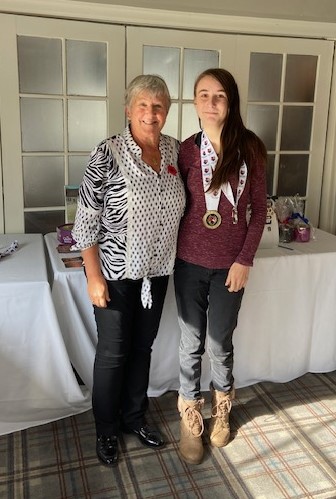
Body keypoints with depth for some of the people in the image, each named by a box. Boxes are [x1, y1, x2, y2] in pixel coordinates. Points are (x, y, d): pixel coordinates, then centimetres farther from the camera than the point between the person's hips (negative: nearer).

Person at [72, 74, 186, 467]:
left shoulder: (174, 149, 0)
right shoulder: (108, 154, -17)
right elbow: (86, 221, -15)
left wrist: (172, 258, 11)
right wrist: (94, 278, -15)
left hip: (157, 271, 5)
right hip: (117, 273, -5)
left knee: (142, 347, 18)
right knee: (113, 353, 9)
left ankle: (134, 417, 39)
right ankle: (106, 429, 31)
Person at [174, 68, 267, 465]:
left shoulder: (250, 148, -4)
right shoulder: (185, 151, -3)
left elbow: (258, 209, -1)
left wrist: (245, 259, -7)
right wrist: (173, 254, -4)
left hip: (230, 263, 0)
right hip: (190, 261, 1)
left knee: (220, 343, 12)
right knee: (191, 343, 10)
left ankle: (221, 411, 39)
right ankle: (190, 418, 31)